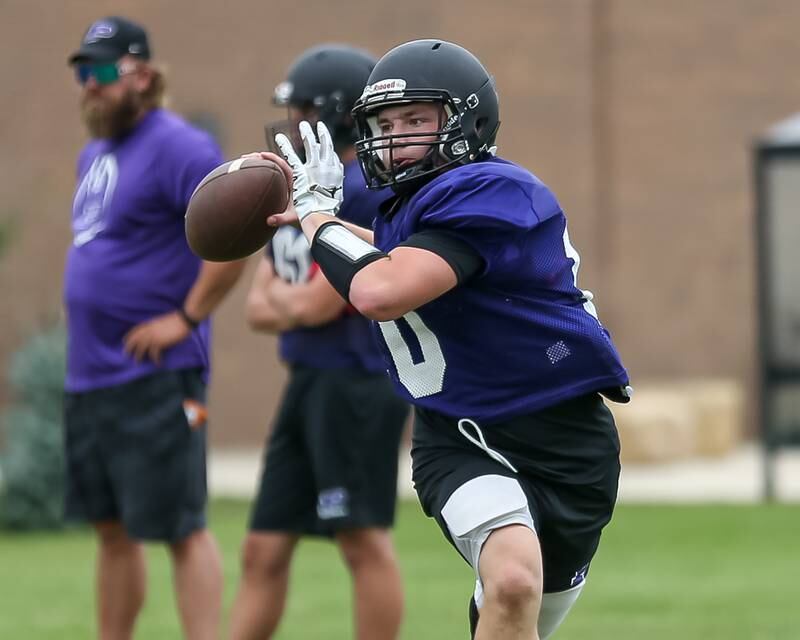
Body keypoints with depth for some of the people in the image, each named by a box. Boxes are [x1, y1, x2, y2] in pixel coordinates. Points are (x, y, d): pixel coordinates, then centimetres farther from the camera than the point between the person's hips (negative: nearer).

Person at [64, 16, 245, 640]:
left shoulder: (176, 147, -13)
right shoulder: (94, 155, 16)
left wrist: (186, 318, -20)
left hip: (153, 377, -9)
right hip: (89, 373, 9)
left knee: (180, 528, -8)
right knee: (113, 529, 14)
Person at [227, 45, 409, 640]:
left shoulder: (366, 195, -14)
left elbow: (313, 307, -18)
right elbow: (260, 308, 16)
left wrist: (277, 293, 3)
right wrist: (296, 303, -6)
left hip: (359, 384, -10)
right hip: (309, 383, 10)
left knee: (365, 541, -7)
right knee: (264, 550, 8)